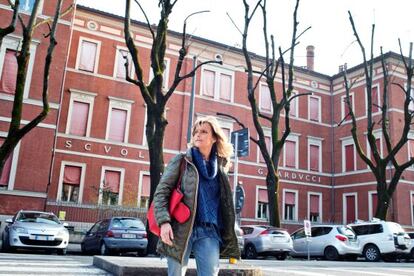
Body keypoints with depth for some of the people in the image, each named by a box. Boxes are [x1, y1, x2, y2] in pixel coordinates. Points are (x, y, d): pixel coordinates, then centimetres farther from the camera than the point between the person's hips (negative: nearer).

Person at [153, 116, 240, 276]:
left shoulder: (220, 167, 14)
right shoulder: (181, 161, 4)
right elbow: (161, 191, -2)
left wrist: (229, 237, 13)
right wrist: (164, 221, -16)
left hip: (209, 232, 3)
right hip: (180, 229, -2)